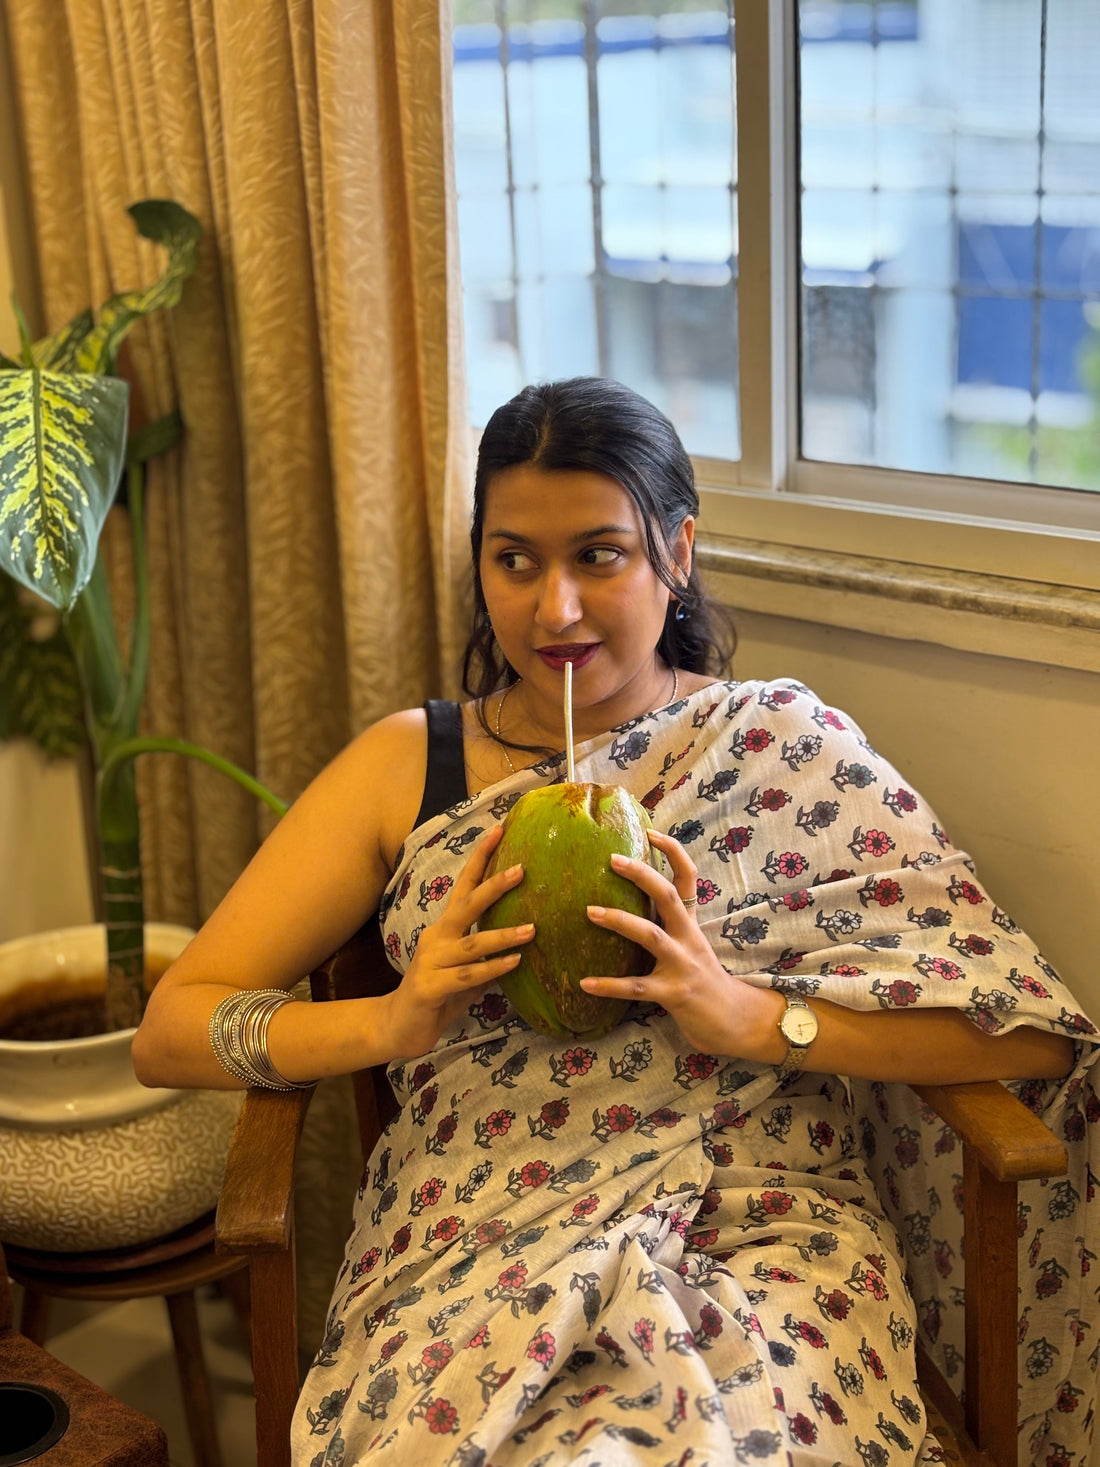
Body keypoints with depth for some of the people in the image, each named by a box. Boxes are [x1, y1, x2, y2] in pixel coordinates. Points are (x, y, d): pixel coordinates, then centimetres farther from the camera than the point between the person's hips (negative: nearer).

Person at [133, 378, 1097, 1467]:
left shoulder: (789, 747, 5)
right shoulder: (405, 766, 10)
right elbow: (168, 1032, 6)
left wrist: (754, 1014, -16)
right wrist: (387, 1021, -12)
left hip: (765, 1230, 0)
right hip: (473, 1249, 1)